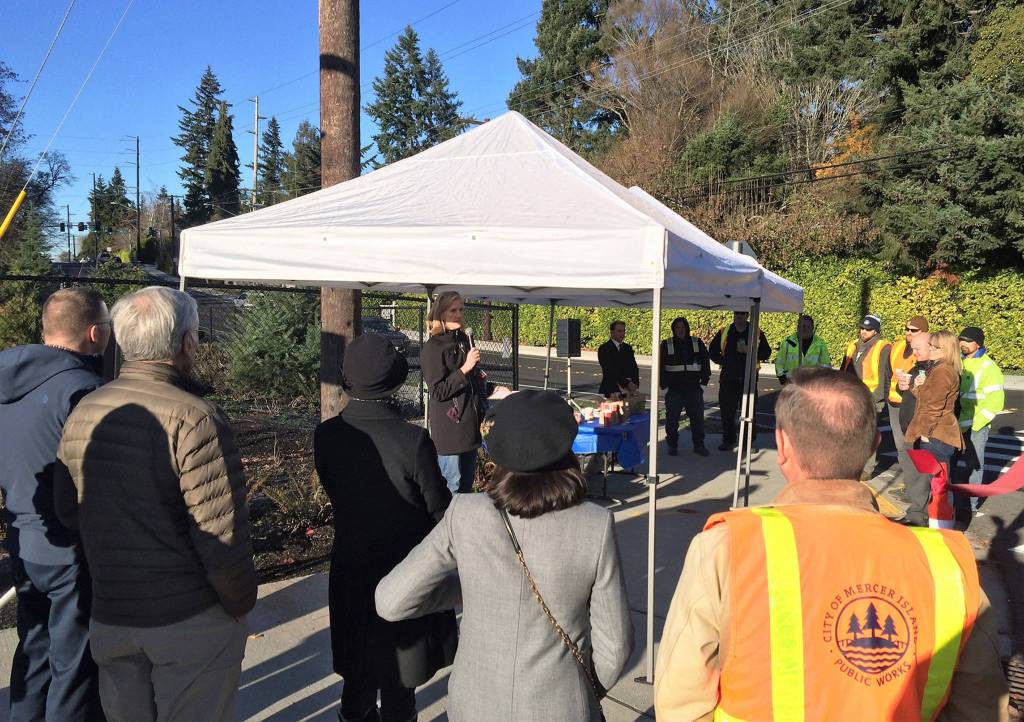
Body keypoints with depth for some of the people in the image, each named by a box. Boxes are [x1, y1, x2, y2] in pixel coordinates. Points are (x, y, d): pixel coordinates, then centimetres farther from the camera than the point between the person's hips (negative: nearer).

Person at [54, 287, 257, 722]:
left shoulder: (84, 412, 0)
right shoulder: (195, 419, -22)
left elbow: (67, 510, 9)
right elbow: (223, 536, -23)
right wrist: (240, 604, -7)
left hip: (109, 616, 6)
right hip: (192, 620, -6)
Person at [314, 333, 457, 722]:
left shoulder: (326, 435, -12)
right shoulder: (413, 440, -25)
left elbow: (334, 492, 1)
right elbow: (439, 508, -15)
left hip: (350, 569, 4)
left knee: (358, 676, 23)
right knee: (399, 679, 15)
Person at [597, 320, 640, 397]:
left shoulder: (628, 348, 15)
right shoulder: (604, 348, -4)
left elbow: (634, 368, 10)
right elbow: (610, 371, -14)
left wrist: (635, 383, -9)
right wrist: (626, 383, -20)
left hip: (627, 391, 5)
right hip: (610, 391, -5)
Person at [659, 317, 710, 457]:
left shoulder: (697, 343, 7)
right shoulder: (666, 345, 2)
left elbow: (705, 362, 10)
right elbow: (660, 366, 2)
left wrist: (704, 381, 2)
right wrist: (664, 385, -4)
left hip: (694, 389, 1)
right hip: (673, 389, -1)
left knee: (697, 417, 4)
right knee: (672, 419, 1)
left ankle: (699, 445, 15)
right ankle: (672, 445, 14)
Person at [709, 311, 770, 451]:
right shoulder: (724, 332, 10)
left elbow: (766, 352, 3)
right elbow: (712, 350, 17)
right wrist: (723, 361, 2)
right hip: (728, 377, 2)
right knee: (727, 410, 4)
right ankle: (728, 440, 15)